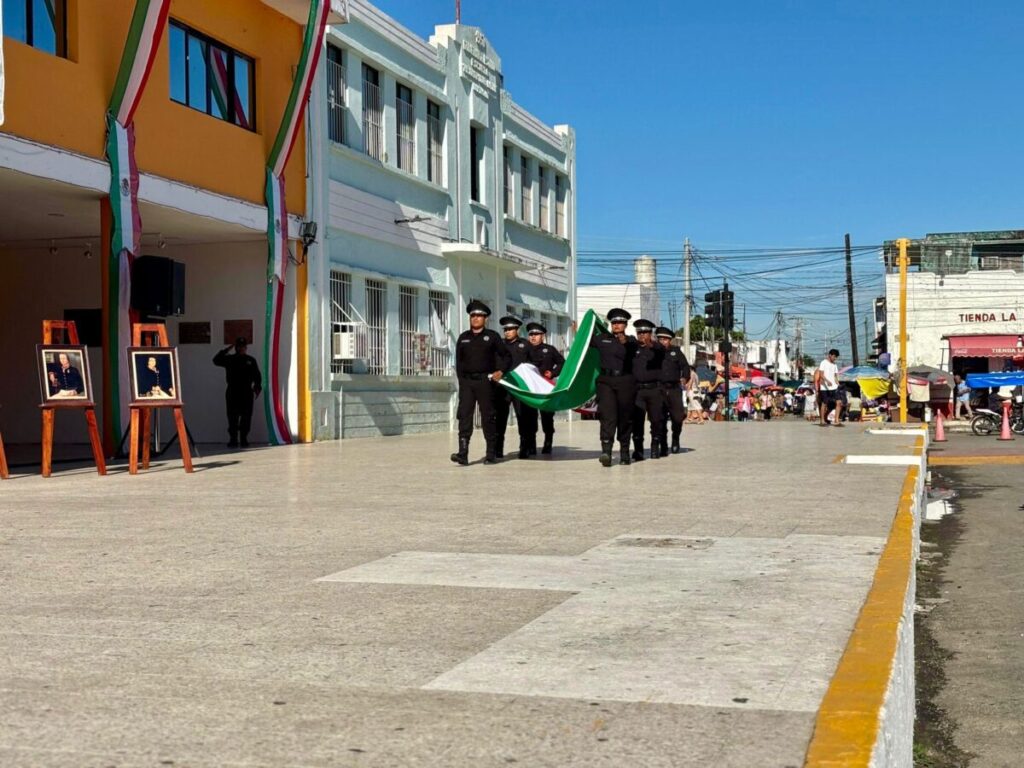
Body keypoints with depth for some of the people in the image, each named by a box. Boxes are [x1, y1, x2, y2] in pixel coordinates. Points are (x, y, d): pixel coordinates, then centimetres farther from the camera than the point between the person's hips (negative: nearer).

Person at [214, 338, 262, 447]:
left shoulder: (251, 360, 9)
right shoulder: (229, 359, 7)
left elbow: (257, 375, 9)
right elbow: (216, 360, -5)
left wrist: (257, 387, -4)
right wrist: (227, 350, -9)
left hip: (247, 393, 1)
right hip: (232, 392, -1)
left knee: (246, 418, 1)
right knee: (232, 418, -2)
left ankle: (244, 440, 8)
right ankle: (233, 440, 2)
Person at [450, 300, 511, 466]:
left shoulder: (492, 337, 6)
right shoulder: (463, 338, 14)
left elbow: (506, 357, 9)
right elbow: (459, 362, 16)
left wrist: (501, 371, -7)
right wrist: (461, 379, 7)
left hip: (485, 382, -2)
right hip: (467, 382, 2)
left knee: (488, 417, 2)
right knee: (464, 416, -9)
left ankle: (491, 454, 9)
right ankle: (463, 453, -15)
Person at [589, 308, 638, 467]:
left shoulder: (630, 341, 7)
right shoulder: (602, 338, 13)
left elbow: (633, 350, -16)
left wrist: (625, 342, -36)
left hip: (625, 382, 0)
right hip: (606, 381, 0)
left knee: (625, 418, 5)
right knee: (607, 415, -14)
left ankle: (624, 451, 17)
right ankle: (606, 451, -24)